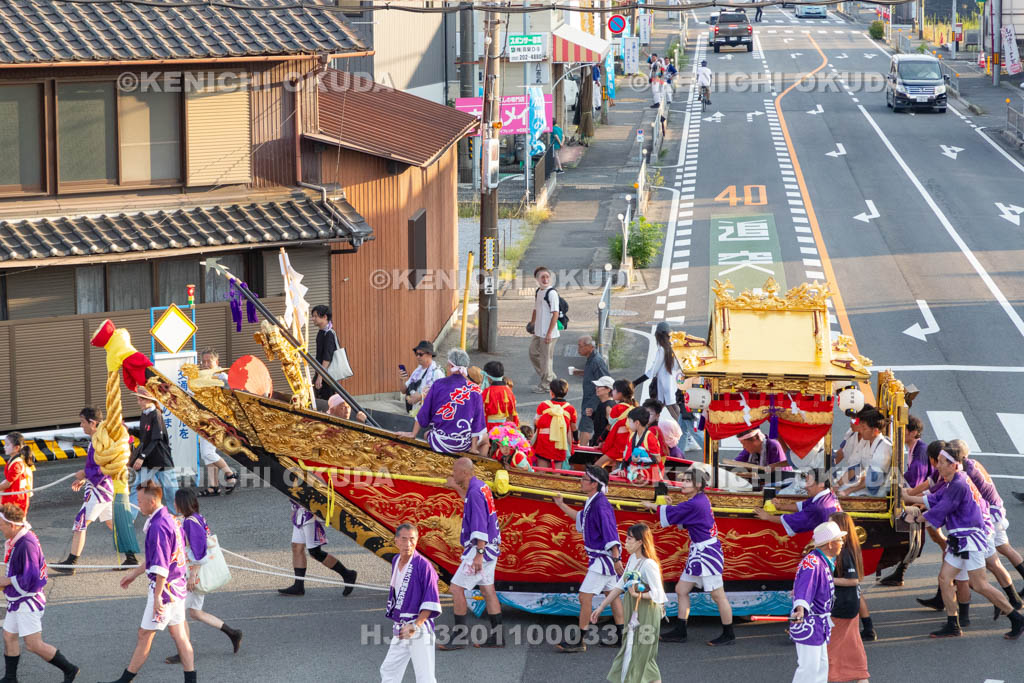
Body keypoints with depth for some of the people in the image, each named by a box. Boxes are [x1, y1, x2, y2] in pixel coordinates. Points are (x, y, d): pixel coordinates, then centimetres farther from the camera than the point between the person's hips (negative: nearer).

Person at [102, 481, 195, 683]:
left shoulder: (158, 526, -22)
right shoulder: (169, 519, 10)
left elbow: (161, 567, -25)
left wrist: (157, 596, -23)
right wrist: (136, 573, 29)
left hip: (164, 587, -9)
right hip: (178, 585, 9)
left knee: (145, 634, 2)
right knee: (178, 634, 11)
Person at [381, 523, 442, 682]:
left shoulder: (423, 565, -16)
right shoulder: (395, 561, 9)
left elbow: (431, 603, -18)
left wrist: (415, 625, -25)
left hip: (420, 627, -8)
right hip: (400, 628, 8)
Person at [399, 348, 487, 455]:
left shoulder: (438, 385, -7)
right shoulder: (475, 390, -6)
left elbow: (424, 413, 2)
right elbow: (477, 422, -3)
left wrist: (413, 434, 16)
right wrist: (473, 448, 4)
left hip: (439, 443, 0)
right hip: (463, 445, 0)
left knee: (427, 435, 37)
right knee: (484, 438, 32)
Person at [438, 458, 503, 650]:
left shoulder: (475, 492, -19)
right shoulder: (481, 487, 11)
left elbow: (480, 526, -25)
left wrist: (479, 554, -28)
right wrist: (456, 488, 30)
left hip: (481, 548, -10)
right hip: (491, 548, 10)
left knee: (457, 588, -7)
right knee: (487, 589, 14)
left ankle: (460, 636, -4)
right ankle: (497, 636, 17)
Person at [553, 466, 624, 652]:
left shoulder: (600, 504, -21)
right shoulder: (592, 503, 9)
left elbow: (610, 533, -25)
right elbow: (581, 518, 28)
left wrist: (616, 558, -28)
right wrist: (561, 505, 26)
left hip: (604, 558, -10)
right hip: (599, 558, 10)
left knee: (585, 596, -9)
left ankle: (579, 641, -6)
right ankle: (620, 636, 23)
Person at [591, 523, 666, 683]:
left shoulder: (649, 565, -18)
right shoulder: (633, 559, 8)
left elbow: (658, 594, -21)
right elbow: (620, 586, 14)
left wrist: (640, 595, -34)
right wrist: (601, 607, 14)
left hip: (645, 615, -9)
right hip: (633, 614, 9)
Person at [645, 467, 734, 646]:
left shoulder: (694, 505, -20)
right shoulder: (701, 500, 9)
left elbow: (670, 514, -12)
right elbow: (684, 523, 14)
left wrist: (653, 506, 3)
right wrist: (670, 508, 1)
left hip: (707, 553, -11)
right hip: (698, 553, 11)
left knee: (717, 595, -2)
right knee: (681, 589, 13)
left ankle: (729, 635, 5)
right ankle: (680, 631, 18)